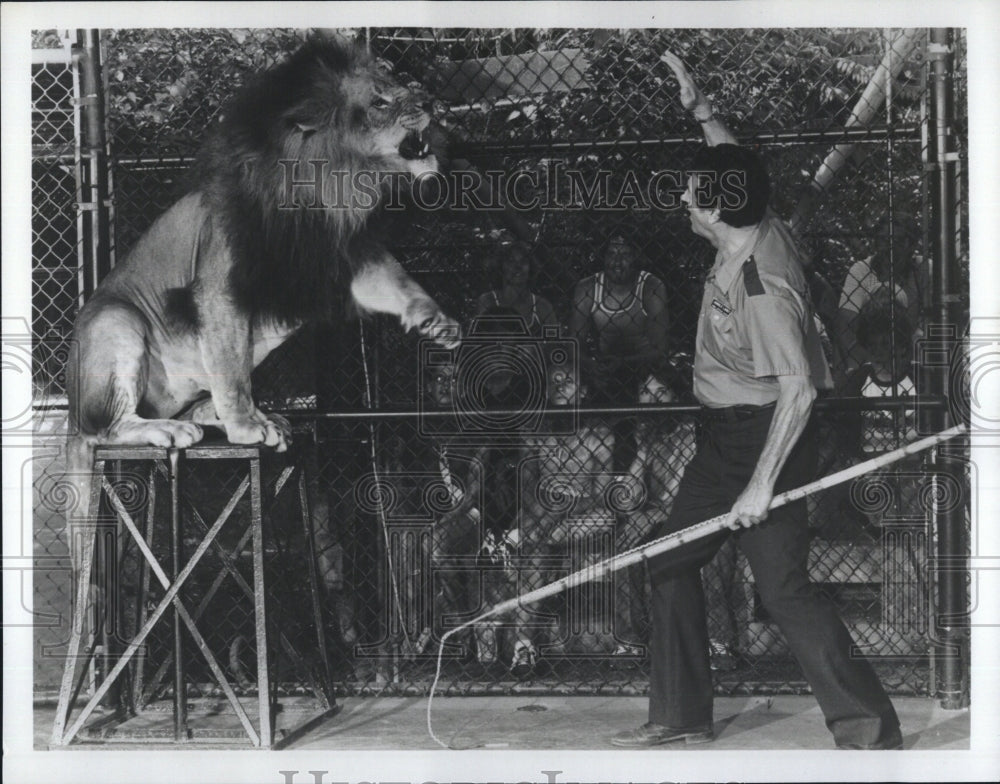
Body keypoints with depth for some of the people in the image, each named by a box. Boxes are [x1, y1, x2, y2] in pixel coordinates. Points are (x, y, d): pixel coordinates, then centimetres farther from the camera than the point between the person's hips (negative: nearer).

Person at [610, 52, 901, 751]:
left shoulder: (763, 286, -26)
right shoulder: (757, 227, -1)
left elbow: (798, 390, -29)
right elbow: (736, 167, 22)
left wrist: (761, 485, -29)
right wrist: (701, 109, 23)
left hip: (765, 438, -10)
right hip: (725, 437, 10)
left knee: (784, 589, -11)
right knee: (670, 562, 14)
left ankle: (872, 733, -3)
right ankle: (684, 714, 24)